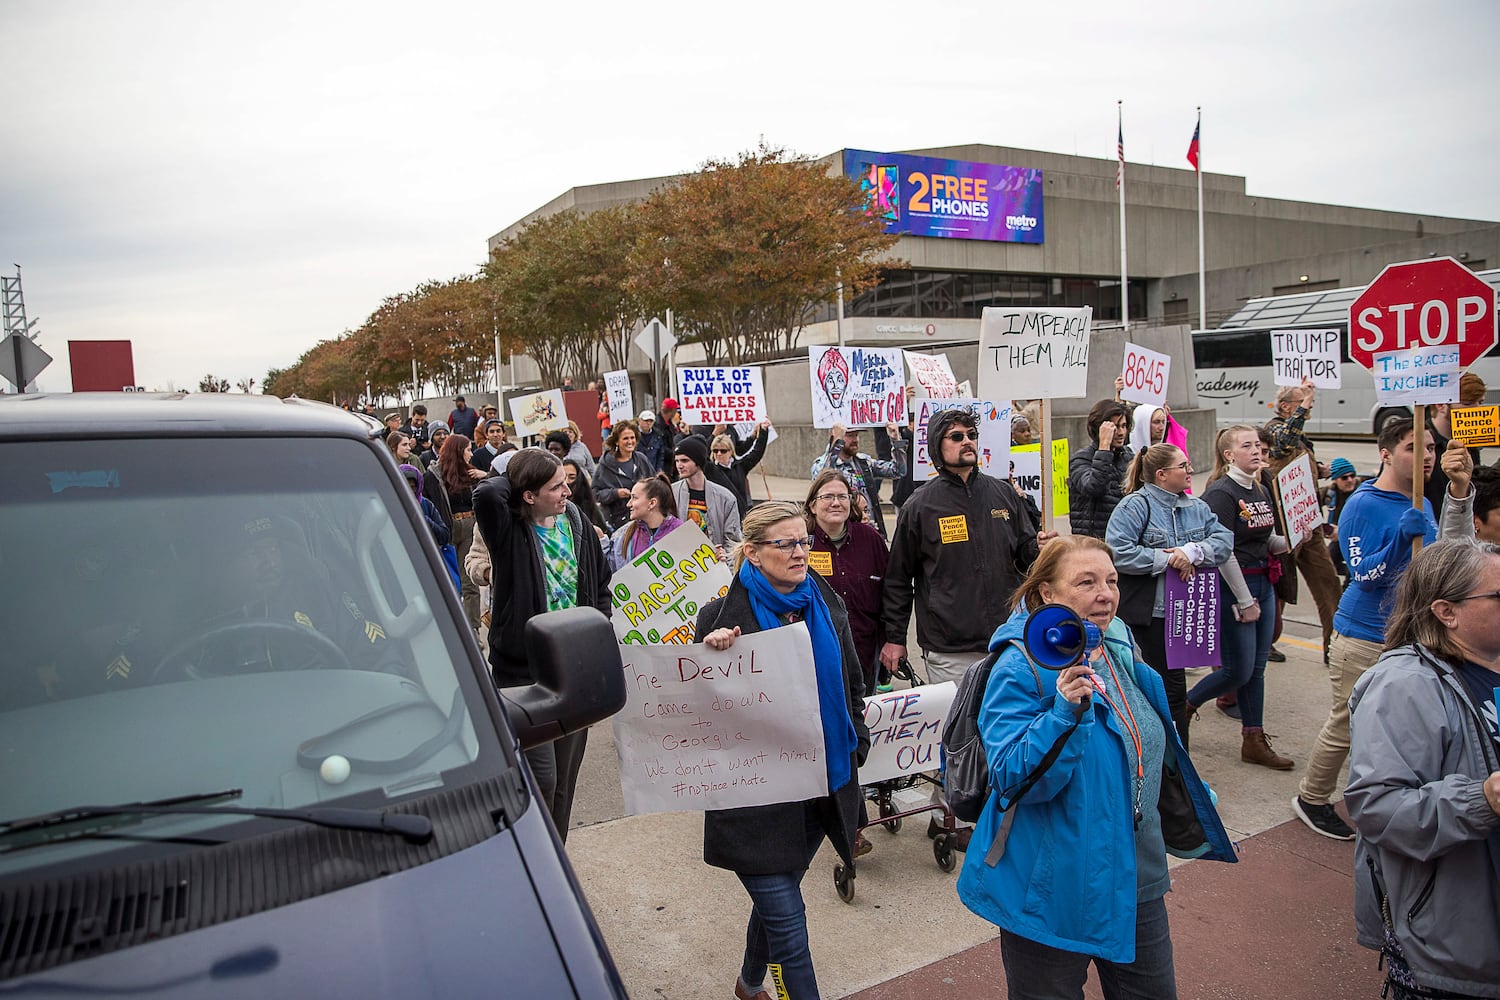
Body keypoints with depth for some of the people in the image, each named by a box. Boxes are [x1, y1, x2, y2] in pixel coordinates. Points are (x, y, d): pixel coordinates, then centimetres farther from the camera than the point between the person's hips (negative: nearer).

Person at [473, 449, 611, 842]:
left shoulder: (576, 520, 3)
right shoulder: (510, 529, -12)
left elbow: (601, 583, 14)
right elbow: (486, 494, -34)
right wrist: (512, 479, -13)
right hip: (524, 668, -5)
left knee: (565, 775, 17)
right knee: (541, 777, -6)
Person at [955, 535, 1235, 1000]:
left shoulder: (1120, 654, 4)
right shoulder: (1021, 668, -19)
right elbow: (1014, 779, -26)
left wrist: (1189, 825, 28)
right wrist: (1066, 712, -37)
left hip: (1136, 879, 7)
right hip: (1053, 888, -7)